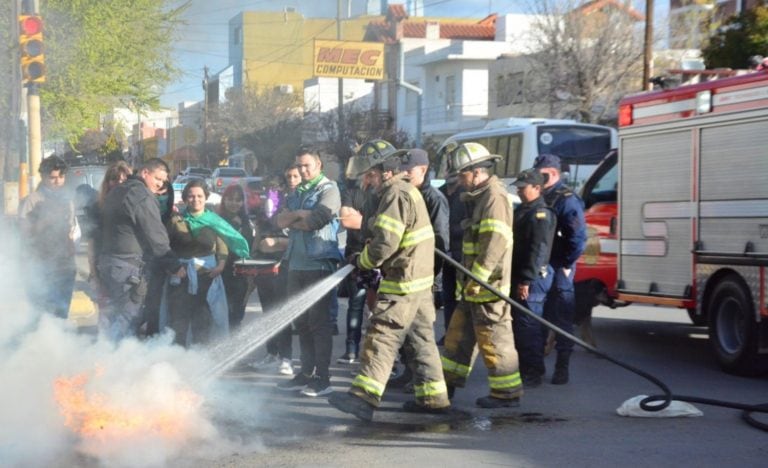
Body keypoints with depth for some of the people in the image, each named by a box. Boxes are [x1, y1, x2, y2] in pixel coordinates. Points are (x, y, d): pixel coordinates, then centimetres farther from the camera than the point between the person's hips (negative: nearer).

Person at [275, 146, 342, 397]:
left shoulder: (328, 190, -4)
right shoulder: (296, 193, 20)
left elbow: (316, 220, -17)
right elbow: (281, 220, 7)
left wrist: (292, 221, -1)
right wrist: (299, 214, -11)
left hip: (320, 265, -8)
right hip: (297, 264, 8)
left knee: (319, 322, -6)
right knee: (301, 322, 10)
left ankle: (322, 378, -4)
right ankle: (306, 373, 17)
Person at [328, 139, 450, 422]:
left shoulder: (396, 194, -16)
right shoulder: (408, 191, 16)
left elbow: (385, 243, -21)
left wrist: (362, 261, -5)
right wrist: (366, 259, 10)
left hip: (403, 282, -10)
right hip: (420, 278, 10)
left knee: (382, 336, -11)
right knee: (422, 338, 13)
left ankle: (364, 397, -14)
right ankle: (432, 396, 18)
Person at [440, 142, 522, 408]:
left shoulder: (495, 197, -16)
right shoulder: (479, 196, 18)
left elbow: (495, 242, -24)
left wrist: (477, 278, -24)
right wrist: (466, 279, 21)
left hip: (489, 284, -11)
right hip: (475, 283, 11)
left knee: (493, 339, -4)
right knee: (459, 332, 17)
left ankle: (507, 393, 3)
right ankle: (448, 383, 27)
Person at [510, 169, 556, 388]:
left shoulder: (541, 214, -14)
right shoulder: (522, 211, 18)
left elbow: (538, 251, -21)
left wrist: (526, 280, -24)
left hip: (532, 279, -10)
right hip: (519, 277, 10)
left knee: (528, 325, -8)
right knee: (518, 323, 14)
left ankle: (532, 373, -4)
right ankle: (524, 368, 23)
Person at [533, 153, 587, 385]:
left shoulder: (566, 200, -11)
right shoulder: (540, 198, 14)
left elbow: (578, 237, -17)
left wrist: (566, 265, -15)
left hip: (557, 269, -8)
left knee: (561, 319, -1)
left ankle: (562, 367, 5)